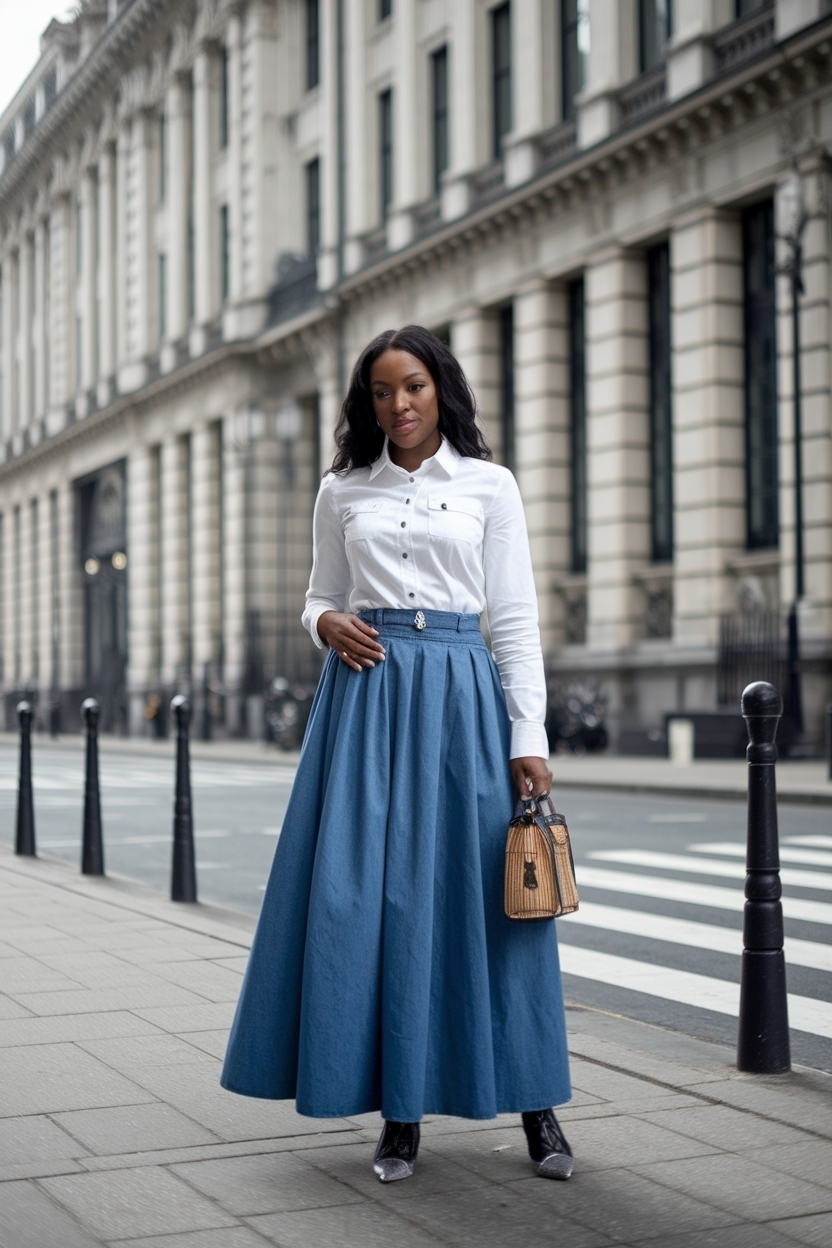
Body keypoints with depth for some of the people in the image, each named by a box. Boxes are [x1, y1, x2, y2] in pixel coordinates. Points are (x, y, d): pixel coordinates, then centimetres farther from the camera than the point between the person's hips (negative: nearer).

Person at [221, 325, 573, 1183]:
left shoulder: (488, 485, 6)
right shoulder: (342, 492, 13)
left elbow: (515, 617, 2)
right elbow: (320, 596, 19)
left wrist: (529, 738, -5)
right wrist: (327, 622, -6)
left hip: (459, 691, -2)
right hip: (365, 689, 2)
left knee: (479, 889, -2)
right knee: (367, 895, -3)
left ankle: (536, 1105, 10)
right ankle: (400, 1112, 8)